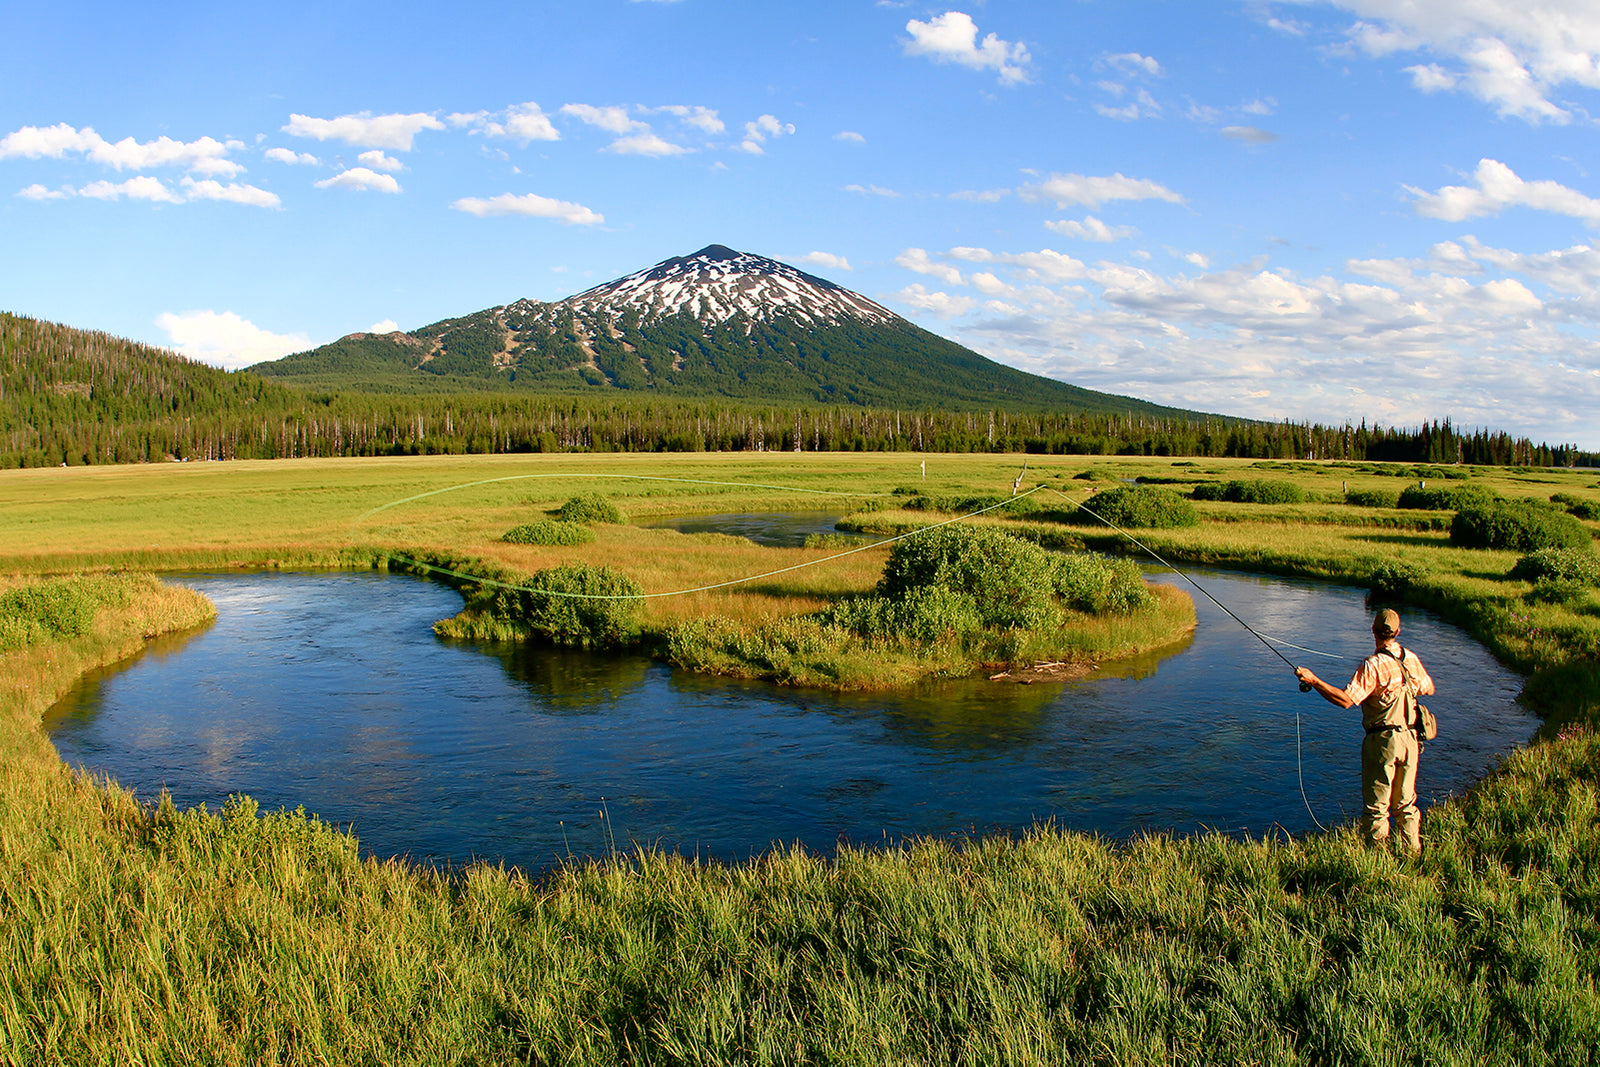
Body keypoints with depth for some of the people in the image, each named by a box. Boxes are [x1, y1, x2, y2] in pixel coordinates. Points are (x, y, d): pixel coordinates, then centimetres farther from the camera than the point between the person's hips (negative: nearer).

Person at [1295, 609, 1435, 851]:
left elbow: (1346, 699, -26)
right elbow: (1428, 688, 18)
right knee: (1406, 803, 19)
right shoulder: (1411, 659, 1)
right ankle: (1414, 852, 26)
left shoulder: (1373, 665, -19)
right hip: (1411, 739, 6)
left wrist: (1314, 681, -24)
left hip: (1383, 741, -6)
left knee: (1376, 807, 4)